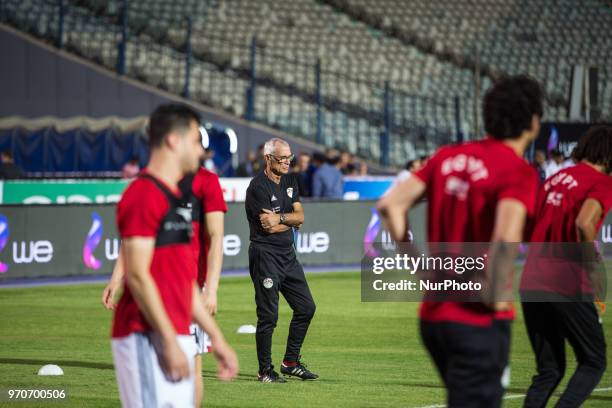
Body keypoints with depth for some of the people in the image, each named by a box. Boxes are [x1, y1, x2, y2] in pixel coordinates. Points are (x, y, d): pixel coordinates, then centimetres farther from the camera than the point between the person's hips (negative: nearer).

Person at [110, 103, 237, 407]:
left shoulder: (176, 198, 20)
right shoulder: (143, 194, -11)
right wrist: (169, 342, -19)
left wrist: (216, 337, 22)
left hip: (175, 338, 10)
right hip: (147, 338, -10)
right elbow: (137, 274, -17)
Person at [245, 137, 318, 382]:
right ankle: (265, 370, 3)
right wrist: (291, 220, -3)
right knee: (268, 315, -6)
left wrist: (280, 218, -12)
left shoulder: (289, 183, 13)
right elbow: (269, 227, -18)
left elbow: (300, 217, 5)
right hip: (266, 254, -8)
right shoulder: (258, 187, -13)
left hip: (288, 254, 8)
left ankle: (290, 362, 21)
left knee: (306, 307, 10)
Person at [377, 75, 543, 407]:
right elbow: (506, 239, -30)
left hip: (433, 314, 7)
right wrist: (495, 295, -16)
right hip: (479, 322, -7)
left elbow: (390, 204, 3)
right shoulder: (518, 172, -14)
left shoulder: (448, 156, 6)